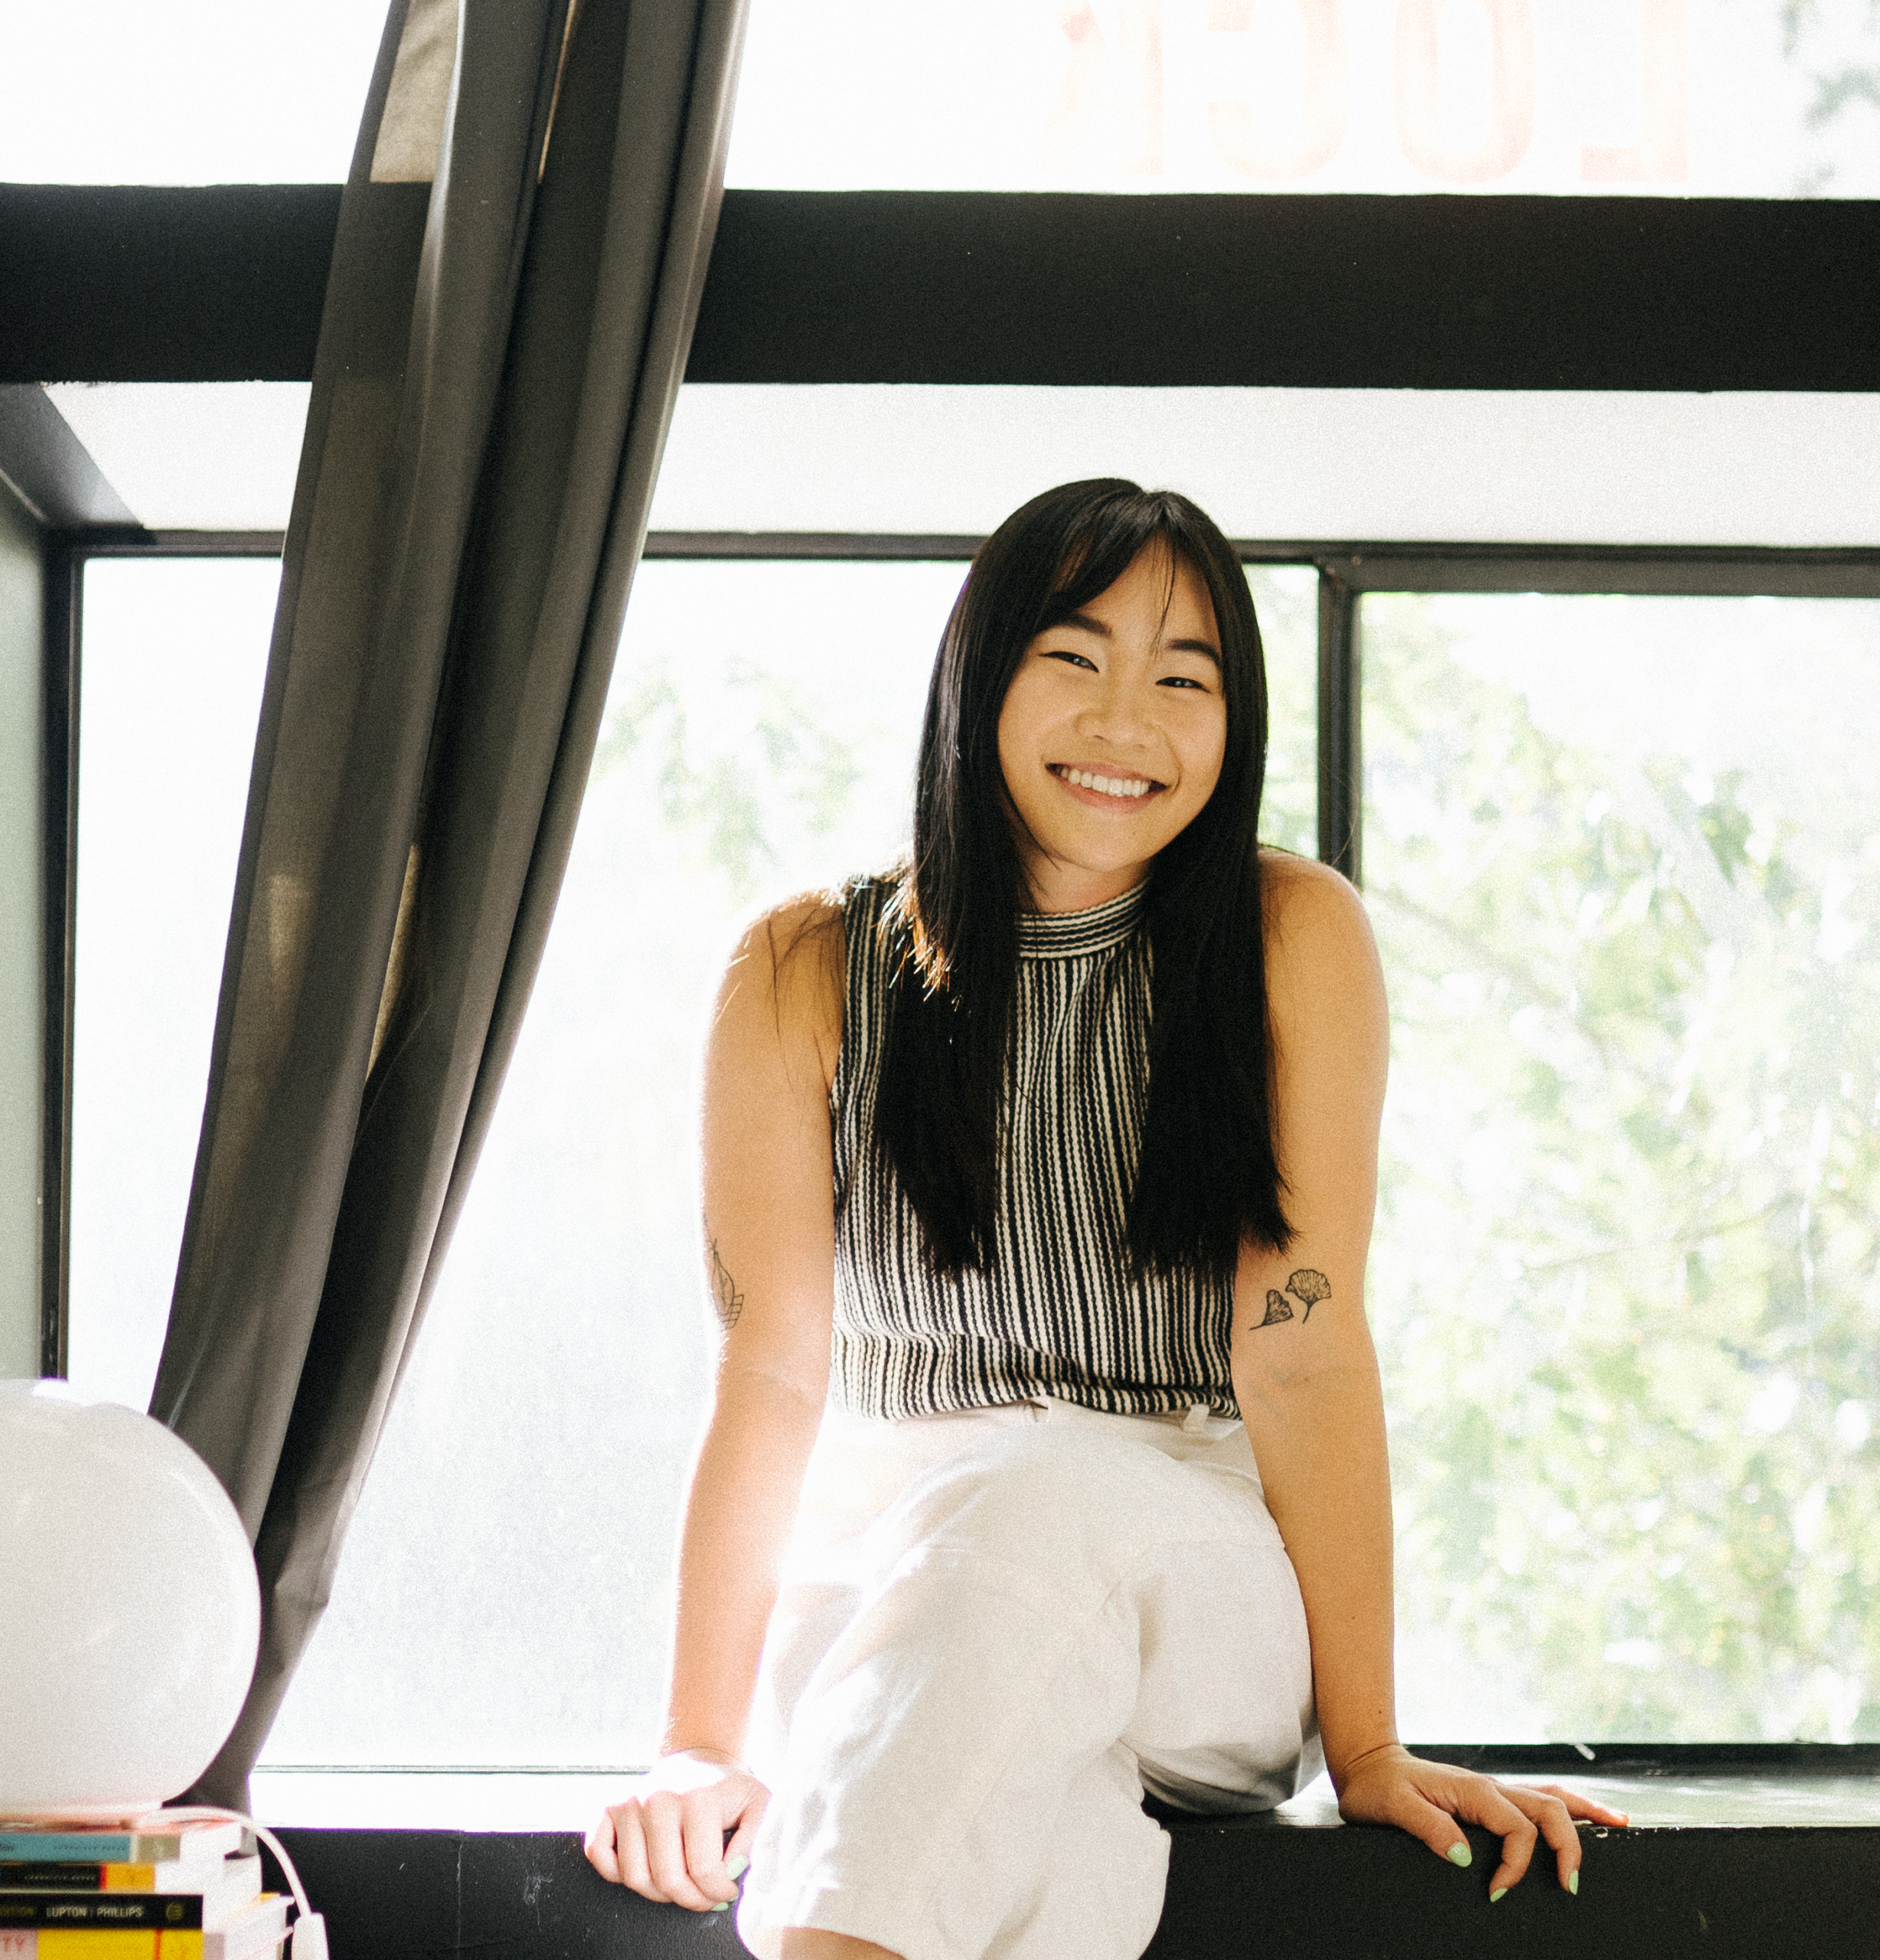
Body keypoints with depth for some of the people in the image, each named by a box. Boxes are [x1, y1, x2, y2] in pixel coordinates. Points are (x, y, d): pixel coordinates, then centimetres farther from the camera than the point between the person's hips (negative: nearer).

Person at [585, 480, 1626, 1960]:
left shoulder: (1295, 939, -1)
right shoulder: (803, 980, 1)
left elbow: (1304, 1351, -8)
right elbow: (771, 1378, -5)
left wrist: (1366, 1751, -13)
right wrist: (704, 1746, -16)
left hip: (1213, 1609, 0)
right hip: (888, 1578, 0)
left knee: (1038, 1500, -35)